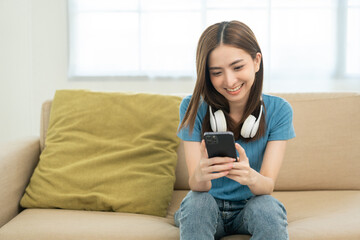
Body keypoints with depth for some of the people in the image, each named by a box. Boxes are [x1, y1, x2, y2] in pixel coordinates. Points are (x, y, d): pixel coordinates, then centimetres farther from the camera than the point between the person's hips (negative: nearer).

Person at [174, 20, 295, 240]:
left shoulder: (278, 110, -11)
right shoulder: (193, 108, -12)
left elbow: (268, 186, -17)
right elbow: (196, 186, -18)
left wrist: (251, 177, -42)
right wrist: (200, 175, -43)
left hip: (251, 207, 0)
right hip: (208, 208, 0)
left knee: (267, 206, -32)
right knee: (196, 201, -32)